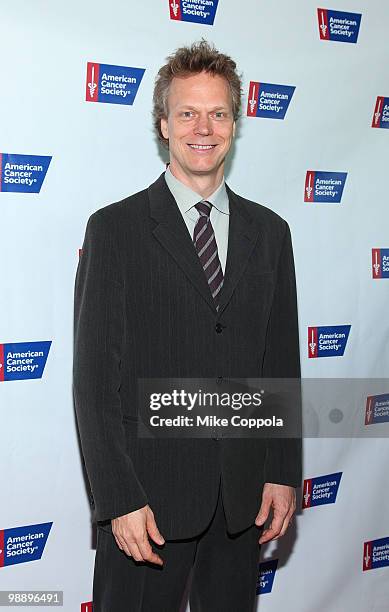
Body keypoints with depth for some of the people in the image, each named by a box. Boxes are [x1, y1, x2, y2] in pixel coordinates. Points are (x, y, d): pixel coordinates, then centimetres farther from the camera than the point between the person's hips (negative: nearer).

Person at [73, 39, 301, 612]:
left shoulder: (269, 231, 7)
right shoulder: (115, 229, -5)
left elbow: (282, 361, 9)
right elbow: (94, 376, -8)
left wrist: (284, 473, 3)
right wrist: (120, 499, -13)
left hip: (244, 498, 4)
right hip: (150, 491, -3)